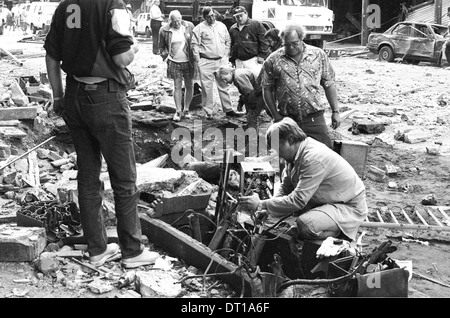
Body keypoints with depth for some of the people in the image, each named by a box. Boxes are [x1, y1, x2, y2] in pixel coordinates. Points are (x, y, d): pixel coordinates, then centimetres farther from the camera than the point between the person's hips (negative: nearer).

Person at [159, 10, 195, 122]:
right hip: (174, 62, -1)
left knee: (189, 86, 7)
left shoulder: (189, 26, -3)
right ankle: (178, 111, 9)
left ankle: (186, 110, 21)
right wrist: (165, 55, -5)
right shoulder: (164, 30, -4)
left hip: (188, 62, 1)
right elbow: (162, 47, 9)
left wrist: (195, 58, -1)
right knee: (177, 86, 1)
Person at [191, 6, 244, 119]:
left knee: (223, 86, 7)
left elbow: (227, 41, 18)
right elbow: (195, 45, -4)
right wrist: (198, 61, -8)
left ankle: (228, 110, 12)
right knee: (206, 88, -1)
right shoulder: (199, 28, -2)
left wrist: (226, 56, 8)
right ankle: (208, 112, 6)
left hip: (221, 61, 4)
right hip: (206, 62, -3)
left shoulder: (222, 26, 11)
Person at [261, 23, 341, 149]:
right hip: (286, 119, 0)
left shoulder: (318, 55, 6)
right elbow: (267, 89, 4)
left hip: (314, 118, 0)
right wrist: (276, 115, -2)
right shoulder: (273, 60, 2)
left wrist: (335, 111, 7)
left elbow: (329, 85, 10)